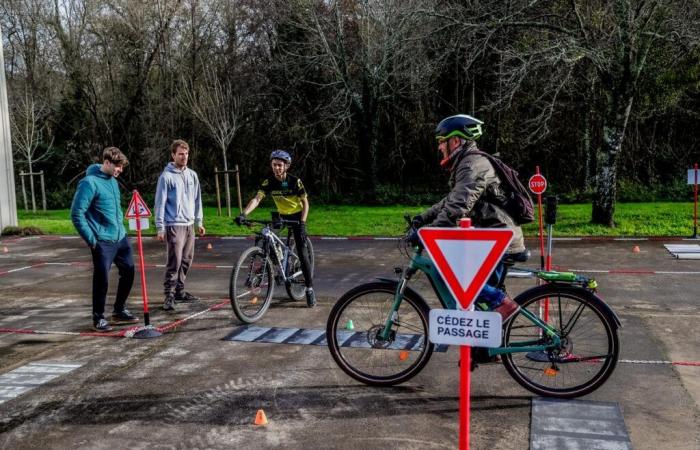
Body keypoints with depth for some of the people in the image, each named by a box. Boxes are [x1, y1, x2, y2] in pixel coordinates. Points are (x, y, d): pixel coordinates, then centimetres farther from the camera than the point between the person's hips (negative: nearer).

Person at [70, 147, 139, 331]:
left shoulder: (113, 181, 11)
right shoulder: (90, 183, -14)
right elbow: (76, 214, -16)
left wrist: (120, 226, 17)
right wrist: (91, 240, -14)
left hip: (120, 238, 8)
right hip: (103, 242, -8)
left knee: (128, 272, 13)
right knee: (102, 280, -1)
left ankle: (119, 311, 29)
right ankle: (98, 318, 14)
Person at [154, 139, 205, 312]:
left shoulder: (192, 175, 11)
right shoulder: (166, 176, -7)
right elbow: (160, 203, -8)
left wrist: (199, 221, 14)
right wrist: (160, 228, -11)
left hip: (189, 225, 6)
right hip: (174, 225, -6)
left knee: (186, 261, 11)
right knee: (174, 262, -10)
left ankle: (180, 291, 23)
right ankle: (169, 295, -3)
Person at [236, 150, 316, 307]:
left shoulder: (295, 181, -20)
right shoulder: (268, 182, -13)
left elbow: (305, 203, -15)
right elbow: (257, 199, -24)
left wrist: (302, 223, -25)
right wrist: (243, 214, -40)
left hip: (296, 216, -4)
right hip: (282, 216, 4)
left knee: (302, 253, -10)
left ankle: (310, 289, -4)